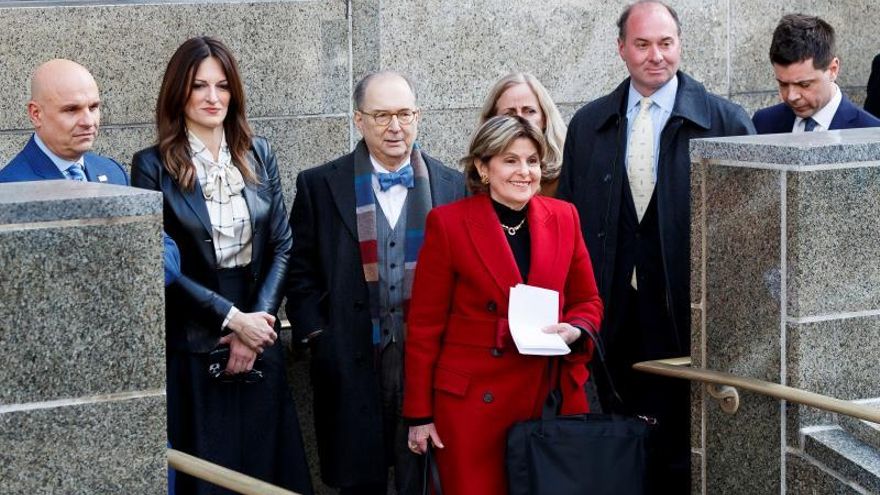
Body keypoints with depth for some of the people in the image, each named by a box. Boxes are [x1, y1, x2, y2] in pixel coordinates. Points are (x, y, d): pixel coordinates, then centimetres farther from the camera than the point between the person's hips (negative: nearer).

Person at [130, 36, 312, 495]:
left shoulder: (258, 155, 8)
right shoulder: (153, 165, -5)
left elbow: (281, 245, 6)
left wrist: (257, 320, -7)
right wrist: (232, 318, -13)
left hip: (257, 347, 4)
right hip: (192, 349, -4)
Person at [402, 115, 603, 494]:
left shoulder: (563, 218, 7)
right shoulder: (448, 223, -5)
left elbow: (587, 302, 16)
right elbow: (425, 324, -3)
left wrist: (575, 330, -8)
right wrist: (419, 415, -4)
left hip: (553, 397, 4)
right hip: (474, 402, -4)